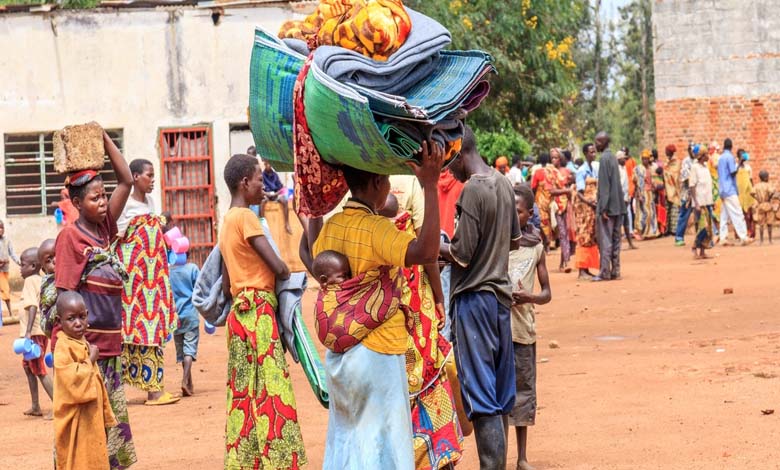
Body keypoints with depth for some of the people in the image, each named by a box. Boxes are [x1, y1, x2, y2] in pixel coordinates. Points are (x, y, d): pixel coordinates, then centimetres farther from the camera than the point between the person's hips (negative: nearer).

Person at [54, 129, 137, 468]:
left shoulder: (104, 228, 10)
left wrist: (103, 138, 5)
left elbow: (126, 180, 11)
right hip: (84, 343, -7)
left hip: (109, 342, 7)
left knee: (114, 416, 11)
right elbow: (64, 294, -12)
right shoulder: (71, 236, -9)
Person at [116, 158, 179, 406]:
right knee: (140, 323, -6)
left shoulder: (150, 202, 13)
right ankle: (152, 388, -5)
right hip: (134, 272, -8)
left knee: (155, 326, 6)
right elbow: (117, 239, -13)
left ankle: (154, 385, 9)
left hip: (153, 272, 8)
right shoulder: (126, 205, -9)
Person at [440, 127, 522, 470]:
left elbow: (461, 256, -18)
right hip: (501, 294, 9)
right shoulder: (503, 184, 8)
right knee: (500, 393, 13)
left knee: (480, 397, -7)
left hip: (474, 298, -9)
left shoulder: (473, 190, -17)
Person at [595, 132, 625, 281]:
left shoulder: (604, 159, -12)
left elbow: (604, 184, -17)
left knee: (605, 240, -5)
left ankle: (605, 272, -5)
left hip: (608, 206, -9)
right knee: (615, 239, 10)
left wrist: (603, 207, -18)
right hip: (618, 206, 9)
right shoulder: (613, 158, 14)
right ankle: (615, 271, 12)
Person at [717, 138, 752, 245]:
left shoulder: (721, 157, 14)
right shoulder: (730, 157, -10)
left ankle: (723, 238, 0)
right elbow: (733, 172, -16)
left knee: (724, 215, 5)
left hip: (722, 190, 8)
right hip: (730, 190, -8)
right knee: (737, 214, -9)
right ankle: (743, 237, -12)